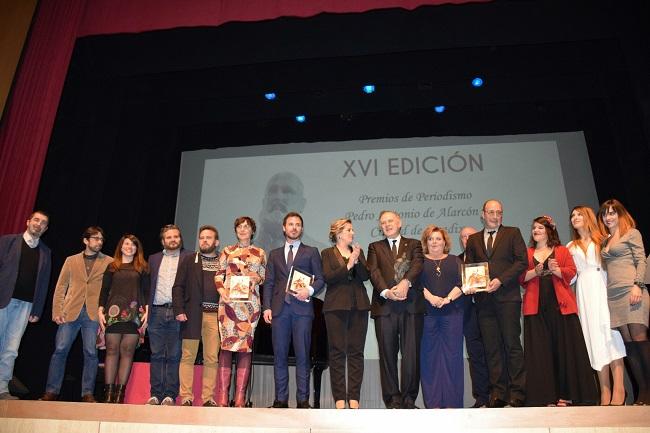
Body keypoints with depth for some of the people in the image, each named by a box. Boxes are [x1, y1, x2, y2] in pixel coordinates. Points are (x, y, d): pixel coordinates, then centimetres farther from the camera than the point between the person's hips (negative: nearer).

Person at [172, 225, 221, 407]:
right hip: (192, 313, 0)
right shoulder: (188, 260, 11)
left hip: (215, 315, 0)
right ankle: (186, 397, 8)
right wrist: (179, 310, -6)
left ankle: (208, 397, 8)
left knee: (212, 358, 1)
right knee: (188, 356, 1)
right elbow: (178, 287, 6)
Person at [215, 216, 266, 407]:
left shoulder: (260, 253, 15)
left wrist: (257, 278, -5)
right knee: (227, 344, -7)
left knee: (246, 345, -3)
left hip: (250, 302, 0)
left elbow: (264, 277, 17)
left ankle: (240, 398, 1)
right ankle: (222, 397, -3)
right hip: (229, 301, 0)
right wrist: (222, 290, -6)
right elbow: (218, 275, 11)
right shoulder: (227, 251, 14)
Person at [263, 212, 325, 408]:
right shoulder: (274, 254, 19)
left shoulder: (311, 252, 13)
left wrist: (310, 289, -13)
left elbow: (320, 279, 7)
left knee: (302, 356, -3)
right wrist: (267, 307, 2)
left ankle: (302, 400, 3)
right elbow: (269, 283, 13)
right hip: (279, 309, 2)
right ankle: (280, 399, 9)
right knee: (279, 356, 2)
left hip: (302, 309, -2)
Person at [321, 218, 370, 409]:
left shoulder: (358, 251, 15)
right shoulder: (327, 253, 6)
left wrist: (357, 260, -12)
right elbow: (328, 277, -8)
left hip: (358, 306, 3)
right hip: (337, 306, -3)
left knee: (356, 352, 3)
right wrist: (348, 265, -13)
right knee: (337, 352, -1)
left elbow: (365, 275, 3)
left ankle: (354, 397, 9)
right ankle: (339, 397, 6)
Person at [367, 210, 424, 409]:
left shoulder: (414, 245, 17)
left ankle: (409, 399, 10)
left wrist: (405, 282, -21)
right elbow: (374, 272, 2)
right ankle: (393, 400, 11)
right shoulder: (375, 247, 18)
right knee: (387, 355, 2)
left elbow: (417, 265, -2)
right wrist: (386, 292, -15)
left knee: (412, 354, -1)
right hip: (384, 307, 1)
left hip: (411, 305, 0)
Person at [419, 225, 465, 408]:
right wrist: (430, 297, -16)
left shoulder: (455, 261, 15)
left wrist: (447, 299, -12)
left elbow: (462, 283, 3)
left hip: (452, 312, 1)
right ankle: (432, 402, 4)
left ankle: (452, 401, 4)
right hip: (427, 313, 0)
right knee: (429, 354, -1)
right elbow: (417, 282, 0)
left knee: (452, 354, -2)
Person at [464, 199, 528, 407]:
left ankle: (517, 393, 4)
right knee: (491, 348, 3)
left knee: (512, 344, -3)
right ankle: (498, 393, 8)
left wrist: (500, 280, -11)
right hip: (484, 299, 3)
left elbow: (522, 261, 0)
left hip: (507, 296, -3)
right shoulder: (473, 240, 18)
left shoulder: (512, 233, 9)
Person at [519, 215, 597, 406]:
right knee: (540, 351, -2)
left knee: (565, 348, -2)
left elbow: (571, 272, 1)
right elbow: (521, 277, 7)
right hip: (536, 307, 1)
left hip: (560, 305, -1)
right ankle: (545, 396, 1)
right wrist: (535, 271, -11)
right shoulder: (527, 254, 18)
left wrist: (555, 269, -16)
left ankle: (567, 393, 6)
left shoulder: (562, 250, 14)